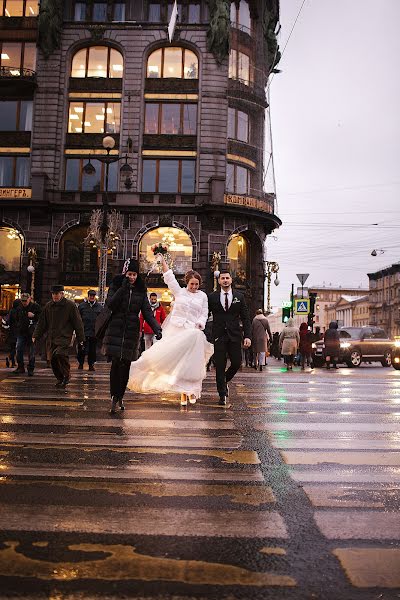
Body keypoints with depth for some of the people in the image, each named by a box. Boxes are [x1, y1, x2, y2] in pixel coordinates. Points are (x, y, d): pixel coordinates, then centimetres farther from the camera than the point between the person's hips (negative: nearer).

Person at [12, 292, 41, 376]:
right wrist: (17, 326, 14)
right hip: (21, 332, 4)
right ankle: (20, 367, 16)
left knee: (31, 352, 1)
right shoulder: (19, 308, 10)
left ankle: (31, 369, 8)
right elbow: (15, 318, 25)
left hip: (31, 333, -4)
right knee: (19, 350, 3)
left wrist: (34, 315, -16)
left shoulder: (35, 307, -3)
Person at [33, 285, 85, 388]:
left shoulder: (70, 305, -2)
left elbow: (77, 322, -1)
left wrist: (80, 338, -2)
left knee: (60, 354, -25)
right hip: (51, 338, 6)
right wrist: (36, 336, 10)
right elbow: (42, 322, 17)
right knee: (53, 359, 4)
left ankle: (66, 376, -6)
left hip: (64, 337, -5)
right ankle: (60, 379, 21)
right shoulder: (48, 306, 12)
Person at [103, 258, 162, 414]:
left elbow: (147, 312, 1)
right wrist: (122, 288, -15)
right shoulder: (116, 286, 6)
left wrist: (157, 329, -13)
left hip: (132, 331, 2)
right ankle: (114, 397, -4)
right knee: (116, 363, -11)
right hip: (115, 330, -1)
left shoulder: (141, 290, 8)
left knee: (126, 365, 4)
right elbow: (110, 304, -9)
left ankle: (120, 397, 18)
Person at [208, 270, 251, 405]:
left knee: (237, 363, -1)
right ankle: (222, 395, 9)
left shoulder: (239, 297, 7)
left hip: (234, 335, 1)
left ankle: (224, 381, 29)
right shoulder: (212, 297, 5)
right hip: (219, 336, -1)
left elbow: (245, 318, 5)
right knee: (220, 366, 0)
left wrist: (247, 336, -4)